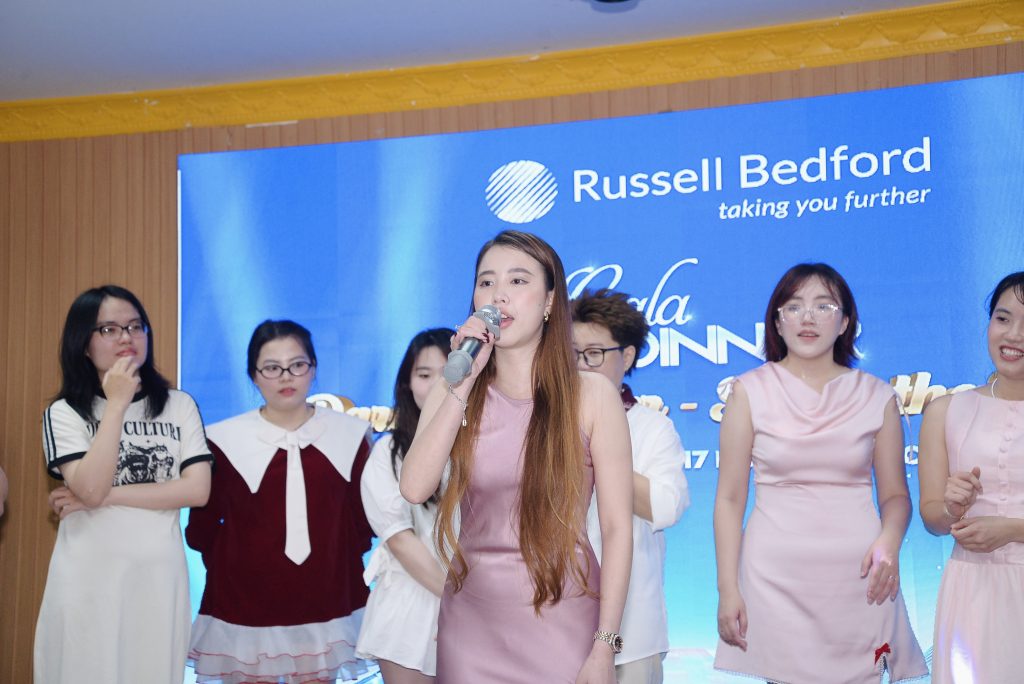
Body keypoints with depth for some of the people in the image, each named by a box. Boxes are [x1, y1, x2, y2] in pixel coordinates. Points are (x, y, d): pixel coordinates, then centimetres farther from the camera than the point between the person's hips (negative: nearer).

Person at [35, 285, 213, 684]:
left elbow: (197, 490, -7)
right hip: (89, 577, -2)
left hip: (160, 575, 2)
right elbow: (90, 488, -17)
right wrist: (117, 403, -16)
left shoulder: (179, 405, 4)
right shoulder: (64, 412, -1)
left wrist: (106, 496, -12)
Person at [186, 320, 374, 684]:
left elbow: (363, 516, 9)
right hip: (247, 609, -2)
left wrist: (340, 564, 2)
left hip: (325, 605, 2)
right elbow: (200, 529, 0)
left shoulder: (349, 433, 3)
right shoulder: (224, 439, -5)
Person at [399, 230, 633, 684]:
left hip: (563, 618, -2)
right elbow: (414, 488, -13)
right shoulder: (453, 393, 3)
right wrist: (464, 383, -16)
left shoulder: (591, 395, -6)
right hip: (471, 618, 3)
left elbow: (617, 526, -7)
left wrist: (604, 646, -12)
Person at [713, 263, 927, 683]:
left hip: (858, 574, 1)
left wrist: (889, 541, -12)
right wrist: (727, 589, -4)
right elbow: (729, 498, 1)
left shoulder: (876, 396, 6)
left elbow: (895, 494, 9)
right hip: (777, 576, -1)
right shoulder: (751, 391, 2)